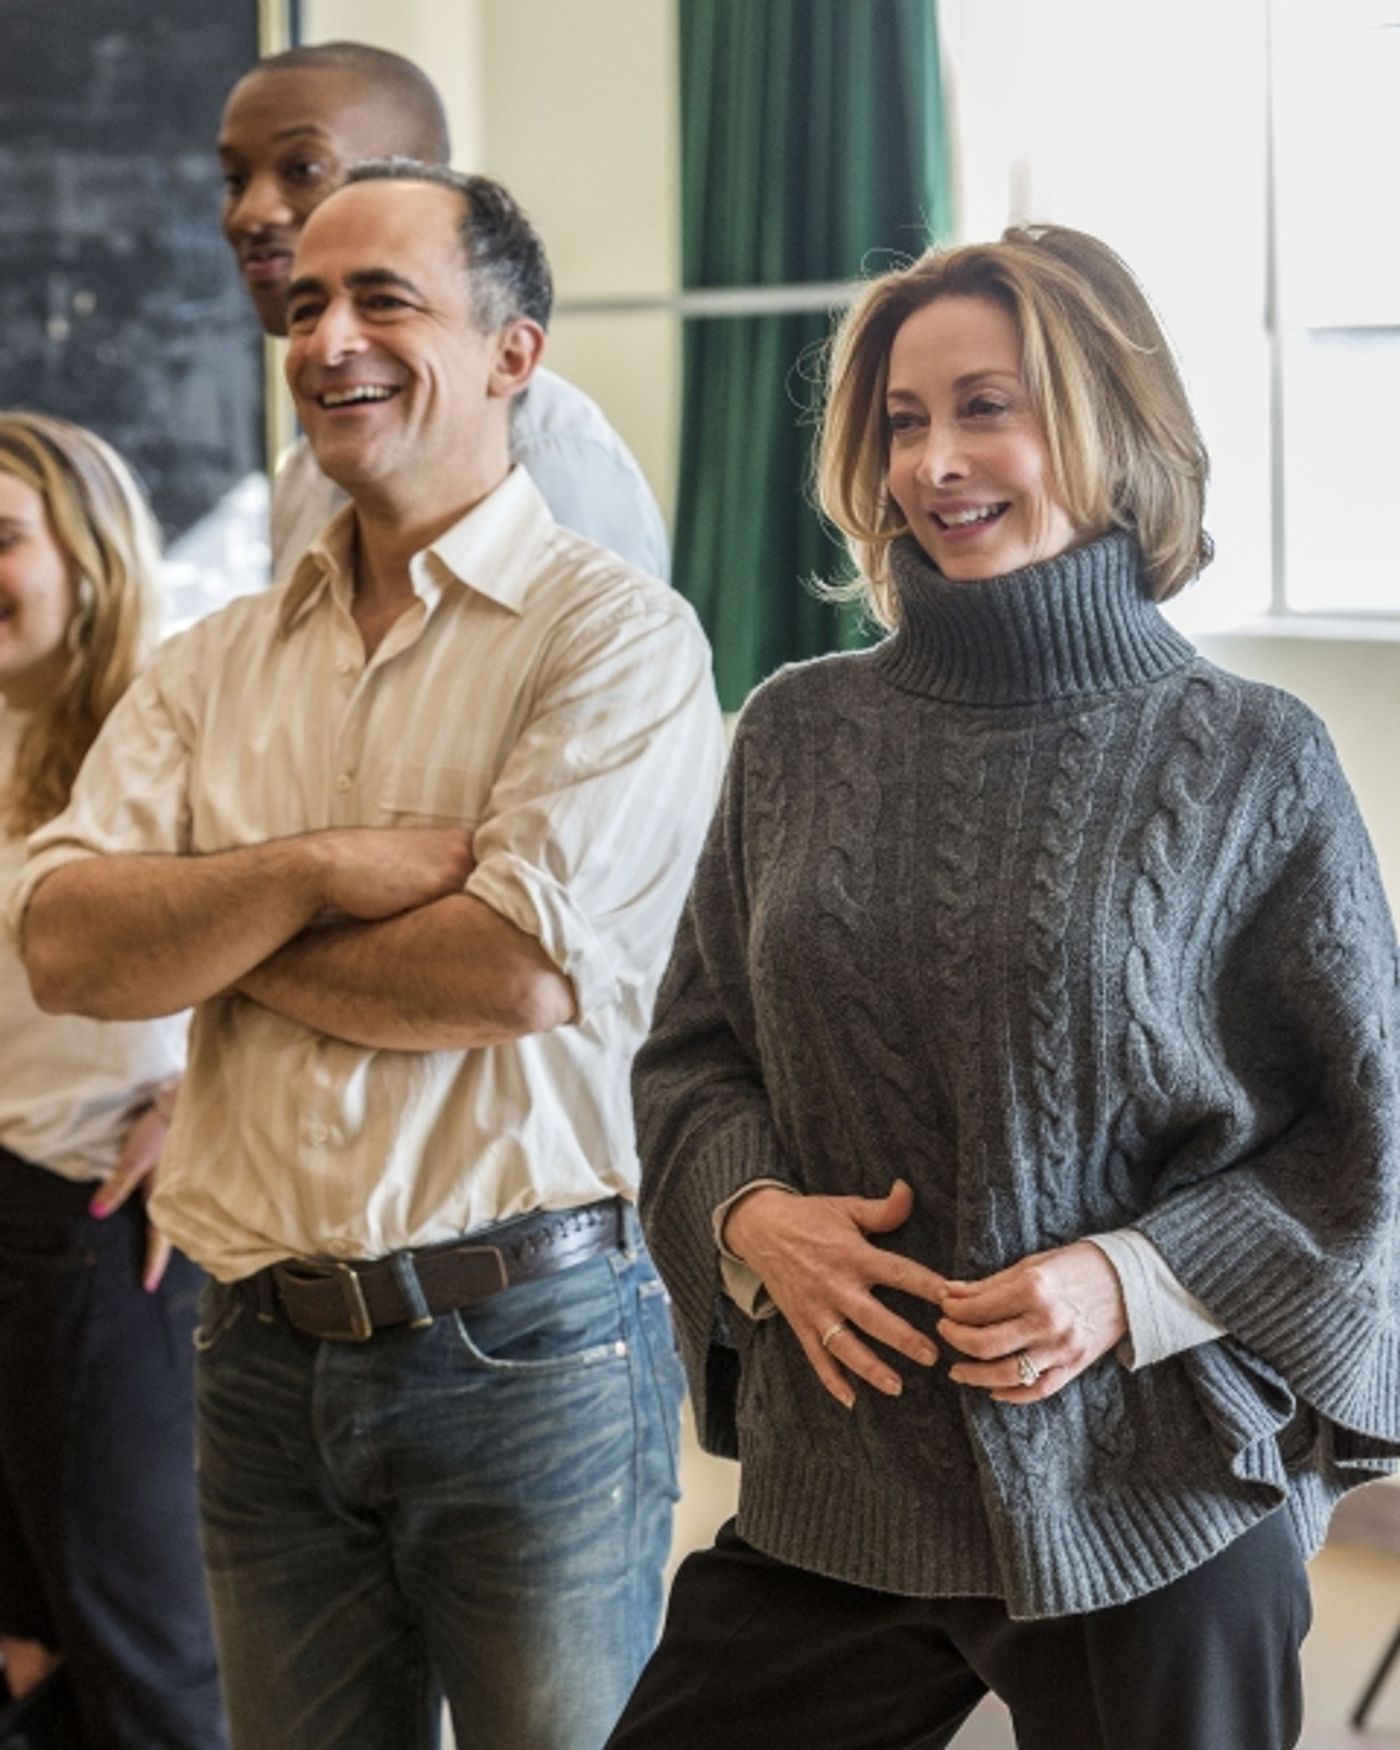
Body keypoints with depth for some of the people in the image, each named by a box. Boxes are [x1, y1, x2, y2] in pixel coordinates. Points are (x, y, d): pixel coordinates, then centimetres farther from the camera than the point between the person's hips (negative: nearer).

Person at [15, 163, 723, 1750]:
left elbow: (523, 973, -19)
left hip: (525, 1345, -5)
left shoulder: (614, 632, -7)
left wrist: (205, 934, -5)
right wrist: (314, 872, -16)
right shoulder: (217, 663, 11)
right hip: (265, 1360, 5)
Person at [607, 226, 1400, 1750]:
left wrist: (1135, 1282, -15)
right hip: (832, 1491, 3)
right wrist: (750, 1216, -9)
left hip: (1159, 1507, -3)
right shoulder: (800, 732, 4)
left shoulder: (1252, 761, -6)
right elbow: (692, 1050, 10)